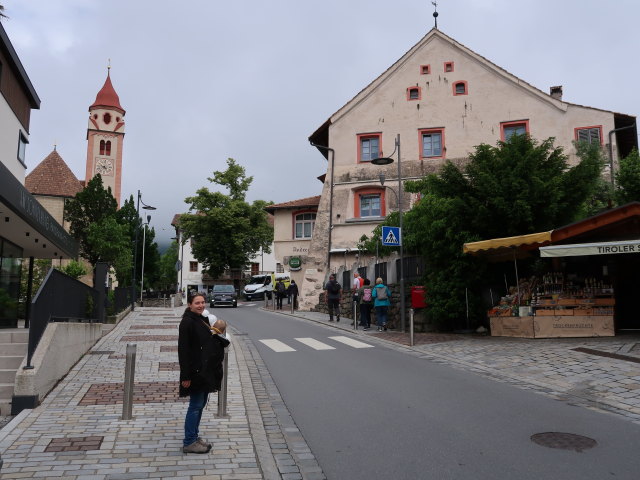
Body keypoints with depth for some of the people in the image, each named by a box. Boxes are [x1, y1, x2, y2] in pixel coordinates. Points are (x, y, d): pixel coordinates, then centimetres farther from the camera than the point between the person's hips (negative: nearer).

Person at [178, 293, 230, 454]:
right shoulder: (187, 322, -16)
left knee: (200, 404, 16)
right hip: (196, 371, -9)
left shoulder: (203, 320, 11)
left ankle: (195, 436, 29)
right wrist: (186, 376, -21)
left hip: (206, 370, 9)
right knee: (196, 405, -1)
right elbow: (183, 350, -19)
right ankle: (189, 443, 11)